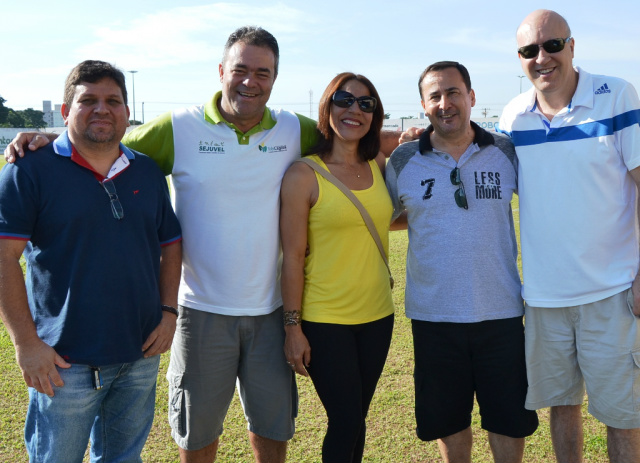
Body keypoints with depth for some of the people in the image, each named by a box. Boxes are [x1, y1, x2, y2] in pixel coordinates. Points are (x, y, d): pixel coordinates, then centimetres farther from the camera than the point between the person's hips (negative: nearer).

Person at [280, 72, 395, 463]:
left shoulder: (379, 166, 3)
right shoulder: (304, 174, -9)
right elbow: (293, 256, -9)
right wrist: (293, 328, -10)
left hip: (377, 316, 5)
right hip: (324, 321, -4)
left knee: (356, 419, 14)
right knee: (346, 421, 1)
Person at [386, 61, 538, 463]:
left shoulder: (507, 153, -1)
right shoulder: (402, 161, -2)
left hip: (501, 310, 0)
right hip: (433, 314, 0)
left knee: (509, 418, 13)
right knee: (449, 419, 16)